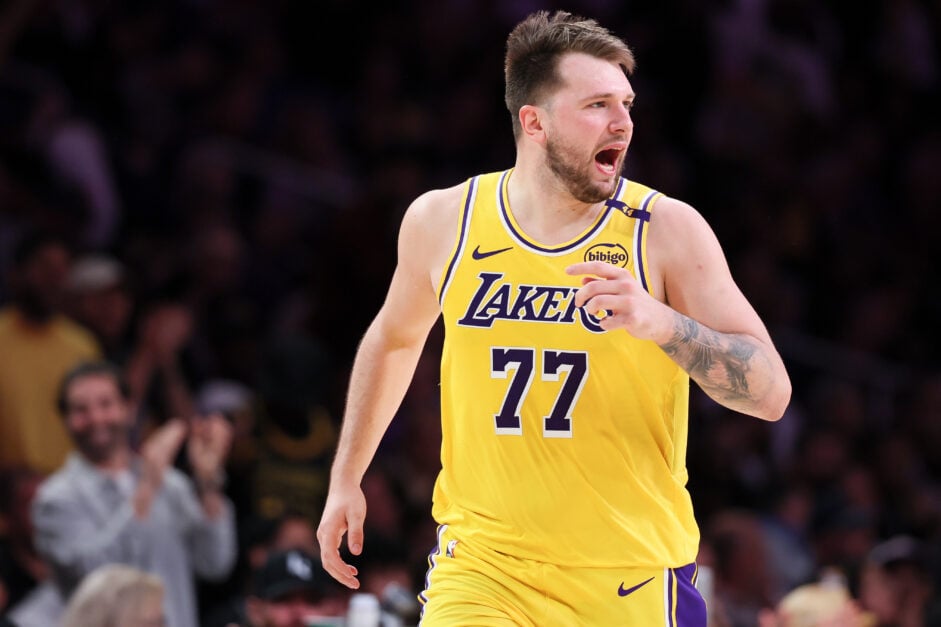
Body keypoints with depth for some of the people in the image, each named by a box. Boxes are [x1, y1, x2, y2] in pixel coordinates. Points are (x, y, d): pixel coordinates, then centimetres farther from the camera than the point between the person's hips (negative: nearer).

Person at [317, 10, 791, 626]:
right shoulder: (442, 220, 1)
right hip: (482, 564, 1)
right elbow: (394, 338, 21)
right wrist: (346, 478, 23)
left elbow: (771, 393, -12)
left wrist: (659, 321, -28)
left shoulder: (667, 229, -7)